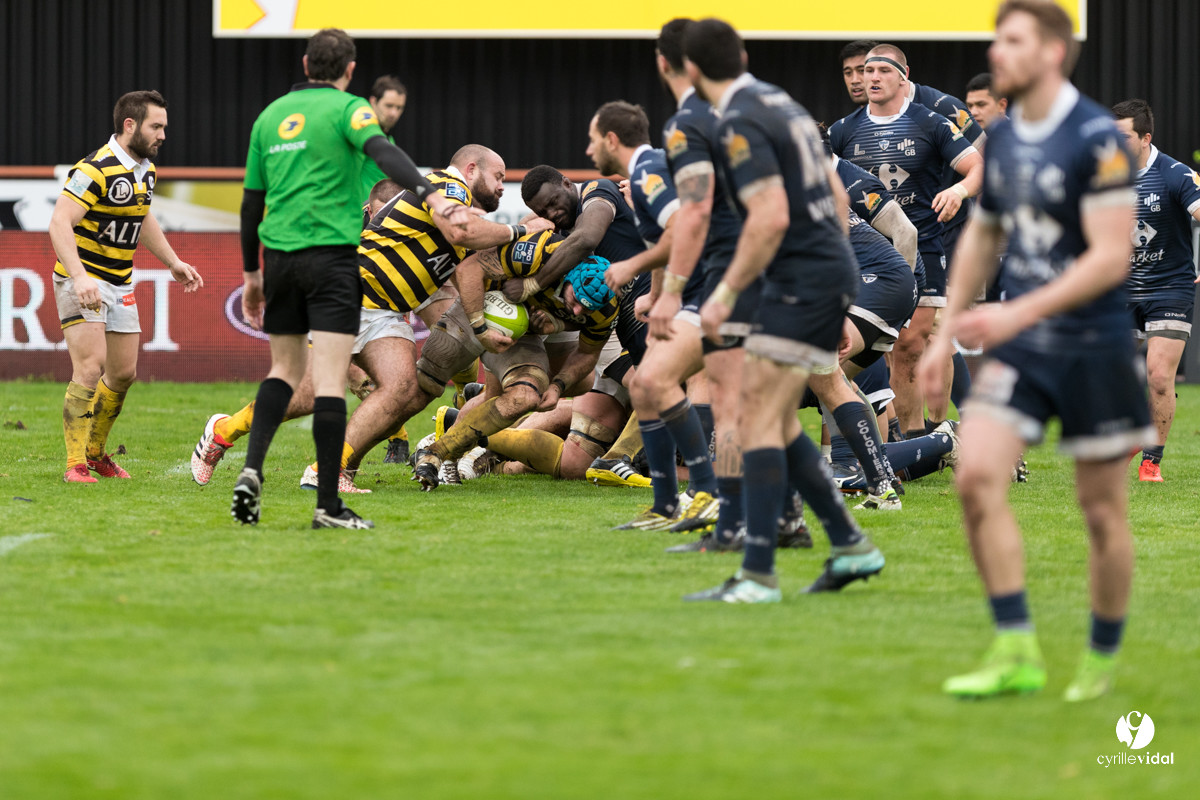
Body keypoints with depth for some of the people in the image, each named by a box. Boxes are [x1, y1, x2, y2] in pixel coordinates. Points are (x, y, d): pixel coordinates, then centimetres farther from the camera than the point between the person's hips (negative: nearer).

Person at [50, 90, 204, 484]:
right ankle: (75, 464, -14)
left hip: (120, 285, 8)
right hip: (83, 281, -8)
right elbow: (60, 223, -28)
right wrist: (79, 277, -38)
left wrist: (173, 262, 22)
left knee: (124, 372, 11)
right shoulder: (95, 169, -21)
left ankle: (95, 453, 28)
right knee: (91, 368, -17)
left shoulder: (145, 170, 8)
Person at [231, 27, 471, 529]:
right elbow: (383, 153, -24)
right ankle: (328, 506, -9)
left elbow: (251, 200, 18)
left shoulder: (271, 116, 14)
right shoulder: (346, 109, -3)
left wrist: (251, 274, 25)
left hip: (279, 256, 5)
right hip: (331, 253, -5)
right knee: (330, 378, -6)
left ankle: (252, 469, 1)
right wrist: (431, 196, -37)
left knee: (286, 366, 20)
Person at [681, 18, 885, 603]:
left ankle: (758, 576, -16)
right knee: (777, 423, 15)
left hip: (802, 280, -10)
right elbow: (837, 196, 20)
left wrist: (726, 292, -16)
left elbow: (770, 218, -25)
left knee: (758, 421, -11)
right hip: (829, 271, 10)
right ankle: (850, 548, 17)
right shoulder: (781, 104, 15)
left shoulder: (741, 125, -15)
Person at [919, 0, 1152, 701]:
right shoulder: (1001, 138, 7)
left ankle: (1103, 661, 19)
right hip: (1018, 348, 6)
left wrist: (1017, 315, -25)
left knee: (1102, 510, 2)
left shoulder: (1097, 139, -14)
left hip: (1093, 346, -6)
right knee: (977, 478, -12)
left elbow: (1110, 257, -19)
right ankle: (1016, 653, -9)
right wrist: (947, 333, 18)